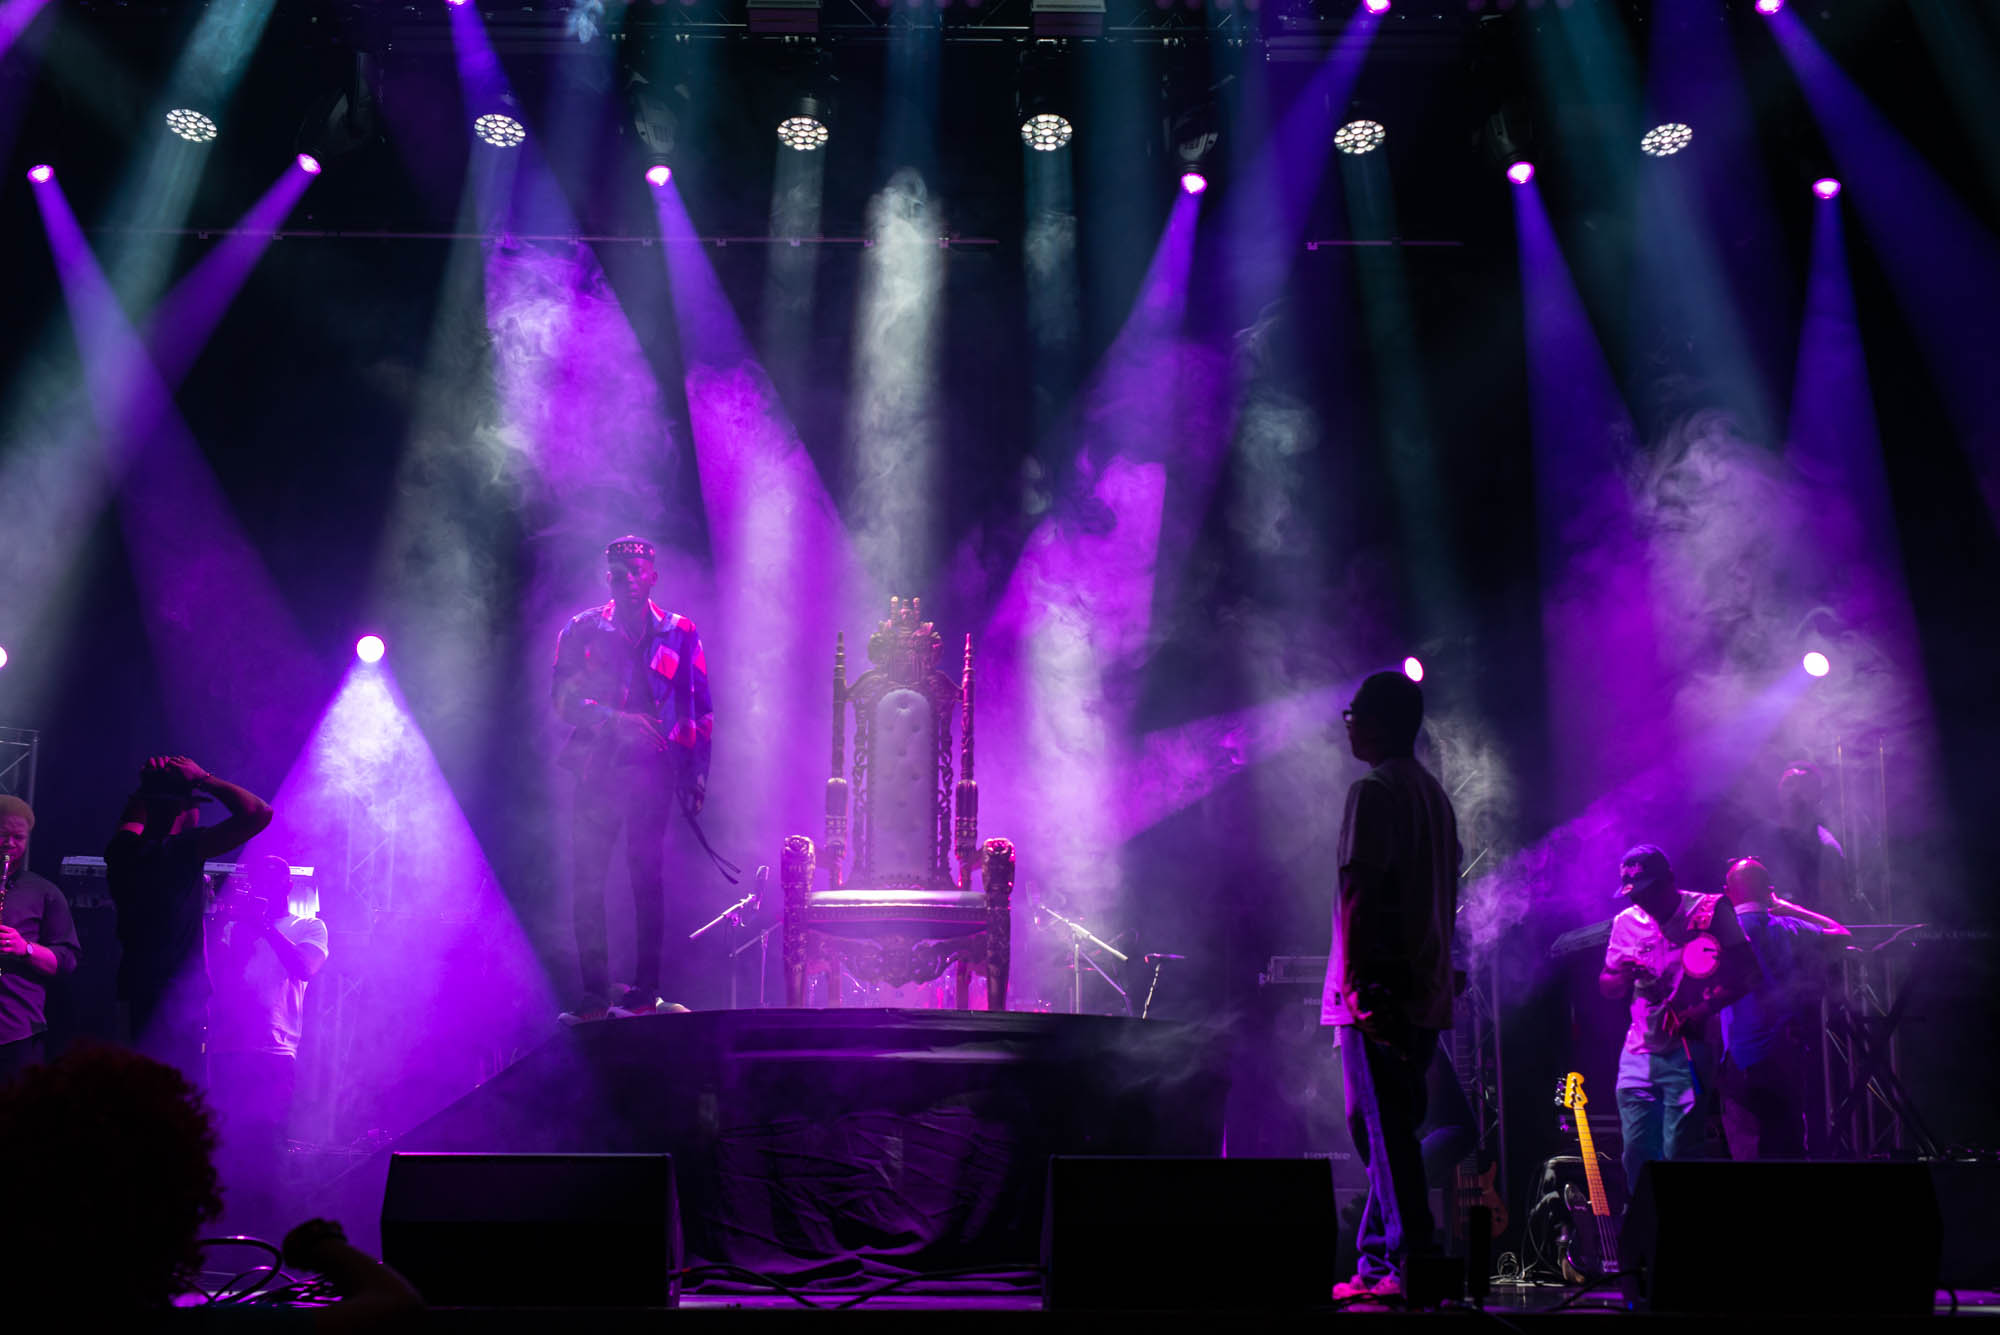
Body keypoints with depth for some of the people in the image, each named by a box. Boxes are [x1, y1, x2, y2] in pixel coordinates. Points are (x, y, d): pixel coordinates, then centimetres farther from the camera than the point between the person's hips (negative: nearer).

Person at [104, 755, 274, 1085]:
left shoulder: (122, 851, 4)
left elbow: (132, 817, 31)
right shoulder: (179, 851, -19)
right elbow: (258, 812, -26)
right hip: (176, 998, -8)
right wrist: (203, 779, -14)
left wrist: (151, 785, 18)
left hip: (138, 993, 9)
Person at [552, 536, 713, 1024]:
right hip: (597, 769, 1)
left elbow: (699, 710, 9)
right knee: (588, 880, -2)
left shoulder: (681, 634, 10)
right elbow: (564, 696, 1)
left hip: (653, 770, -1)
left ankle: (644, 992, 1)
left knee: (647, 878, -5)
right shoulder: (582, 630, 10)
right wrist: (615, 720, -15)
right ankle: (595, 995, 5)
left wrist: (696, 776, 2)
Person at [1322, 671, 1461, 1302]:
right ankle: (1378, 1263, 19)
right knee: (1393, 1131, 13)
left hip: (1380, 990, -9)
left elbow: (1358, 891, -17)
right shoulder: (1435, 793, 18)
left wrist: (1357, 983, -18)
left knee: (1384, 1133, -7)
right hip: (1427, 989, 9)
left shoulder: (1374, 790, -10)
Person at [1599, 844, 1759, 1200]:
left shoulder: (1710, 911, -2)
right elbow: (1606, 987, 16)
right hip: (1638, 1054, 4)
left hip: (1687, 1052, -4)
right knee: (1636, 1152, 3)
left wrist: (1705, 1009, -16)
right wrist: (1625, 975, -8)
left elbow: (1747, 971, -4)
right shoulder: (1626, 923, 11)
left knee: (1678, 1153, -8)